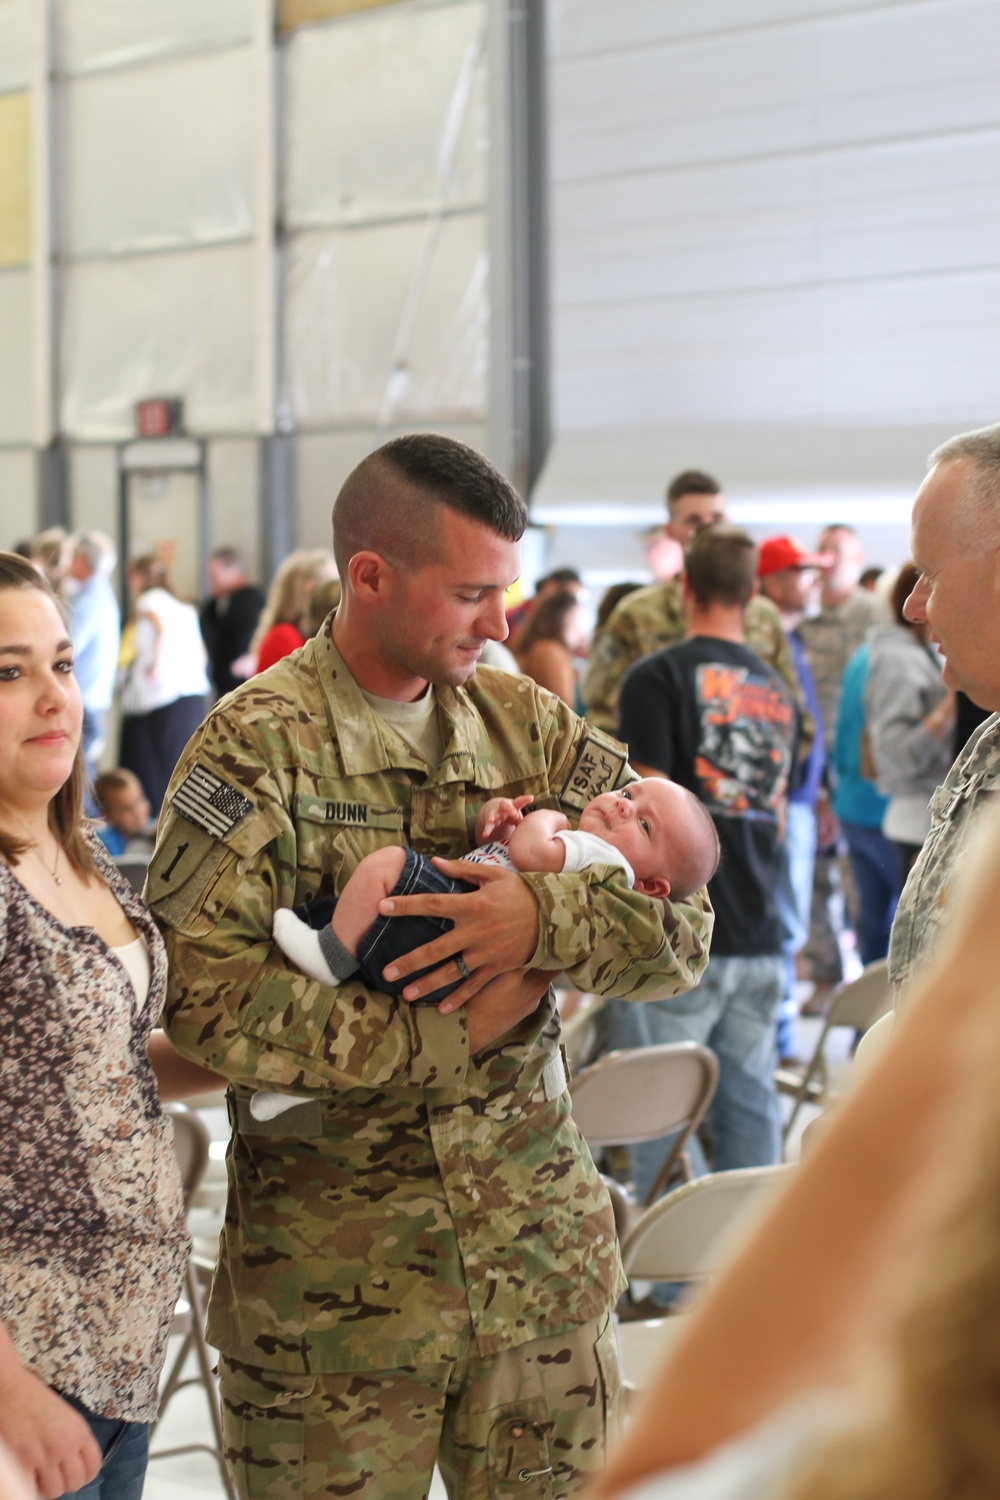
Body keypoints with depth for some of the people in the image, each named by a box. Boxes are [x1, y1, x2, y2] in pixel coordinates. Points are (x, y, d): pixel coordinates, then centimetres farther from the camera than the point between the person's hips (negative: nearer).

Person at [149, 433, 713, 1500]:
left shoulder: (524, 722, 7)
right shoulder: (257, 747, -7)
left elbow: (685, 924, 2)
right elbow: (197, 991, -19)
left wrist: (547, 919, -18)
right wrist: (443, 1036, -17)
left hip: (540, 1241, 4)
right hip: (331, 1270, -4)